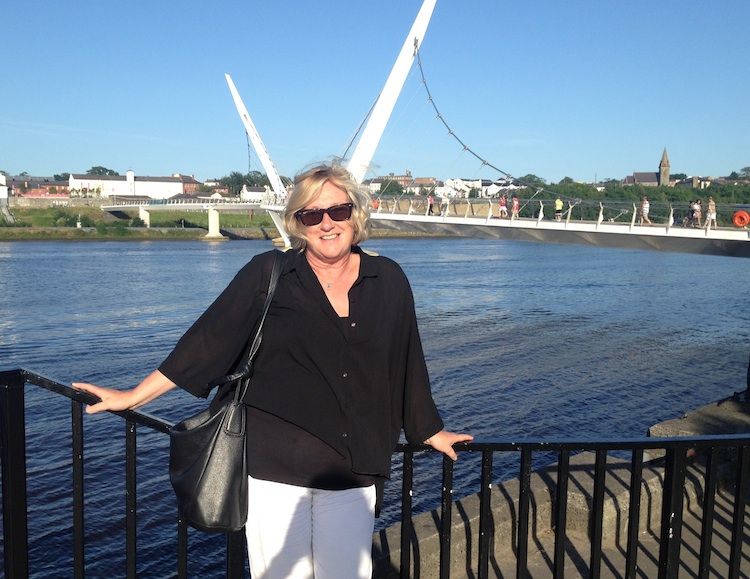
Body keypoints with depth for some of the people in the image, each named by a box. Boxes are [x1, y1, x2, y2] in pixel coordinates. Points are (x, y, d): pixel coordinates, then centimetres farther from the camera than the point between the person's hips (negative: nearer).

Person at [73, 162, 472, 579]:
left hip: (352, 475, 2)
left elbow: (408, 362, 12)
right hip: (275, 469, -1)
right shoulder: (269, 274, -2)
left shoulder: (389, 280, 4)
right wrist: (133, 397, 0)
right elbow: (209, 339, 0)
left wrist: (431, 432, 20)